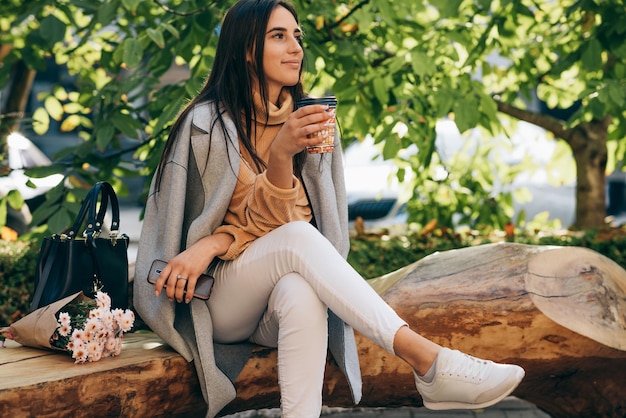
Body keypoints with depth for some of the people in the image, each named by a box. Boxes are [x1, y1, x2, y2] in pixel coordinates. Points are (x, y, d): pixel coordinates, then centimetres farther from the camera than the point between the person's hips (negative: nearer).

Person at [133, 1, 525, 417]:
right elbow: (264, 225, -10)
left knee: (301, 294, -35)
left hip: (281, 294, 3)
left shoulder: (308, 120, 6)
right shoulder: (207, 122, -6)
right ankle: (428, 363, -42)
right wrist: (279, 154, -29)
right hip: (218, 302, -3)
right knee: (296, 238, -33)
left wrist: (212, 244, -16)